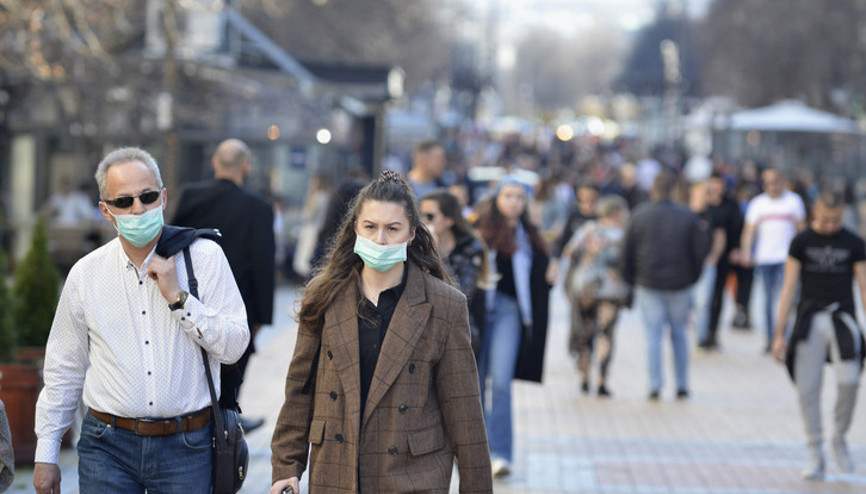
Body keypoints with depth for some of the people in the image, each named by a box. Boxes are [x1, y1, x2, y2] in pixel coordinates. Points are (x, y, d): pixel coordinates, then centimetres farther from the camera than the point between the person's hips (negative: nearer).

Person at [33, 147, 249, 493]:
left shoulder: (204, 257, -2)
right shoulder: (86, 274, 3)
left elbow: (234, 347, -7)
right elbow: (63, 370, 10)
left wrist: (178, 297, -15)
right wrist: (46, 455, 11)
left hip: (186, 450, -1)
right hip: (107, 450, 1)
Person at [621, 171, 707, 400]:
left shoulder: (639, 216, -3)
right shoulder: (688, 217, -2)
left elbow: (627, 252, -1)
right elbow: (700, 251, -2)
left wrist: (631, 280, 11)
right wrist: (691, 277, 12)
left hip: (649, 286, -1)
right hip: (680, 286, 1)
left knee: (653, 335, 3)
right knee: (679, 334, 12)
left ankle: (655, 385, -3)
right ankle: (682, 385, 12)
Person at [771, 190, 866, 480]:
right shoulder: (801, 242, 3)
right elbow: (790, 288, 4)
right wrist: (780, 333, 0)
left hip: (842, 318, 0)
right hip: (810, 318, 0)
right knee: (807, 389, -2)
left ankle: (840, 438, 7)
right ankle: (815, 455, 9)